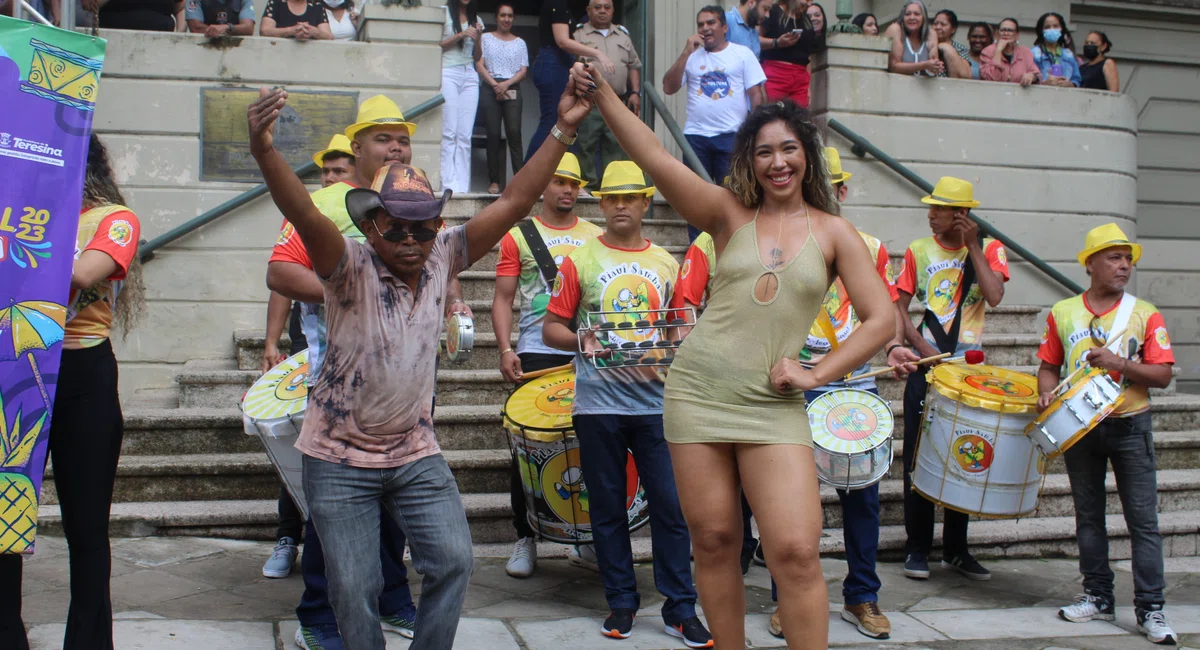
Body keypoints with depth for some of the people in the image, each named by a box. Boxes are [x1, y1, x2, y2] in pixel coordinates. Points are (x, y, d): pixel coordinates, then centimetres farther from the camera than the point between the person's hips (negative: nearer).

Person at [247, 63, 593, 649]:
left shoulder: (442, 258, -3)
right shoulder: (351, 268, -15)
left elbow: (513, 203, -8)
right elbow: (303, 215, -34)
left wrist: (562, 130, -15)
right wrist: (263, 149, -51)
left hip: (416, 453, 4)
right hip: (340, 460, -3)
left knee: (453, 560, -3)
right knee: (355, 589, 2)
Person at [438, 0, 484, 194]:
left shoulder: (476, 19, 17)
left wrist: (477, 38, 1)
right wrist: (460, 35, -9)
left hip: (470, 76, 4)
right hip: (448, 74, -4)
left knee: (465, 134, -3)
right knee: (449, 133, -9)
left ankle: (462, 185, -4)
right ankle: (449, 184, -11)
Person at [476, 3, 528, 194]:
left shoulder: (520, 42, 16)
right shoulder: (486, 38, 12)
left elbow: (523, 71, 8)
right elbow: (479, 65, 3)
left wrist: (506, 84, -9)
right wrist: (495, 84, -10)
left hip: (512, 90, 0)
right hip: (490, 89, 0)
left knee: (514, 133, -13)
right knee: (493, 134, -5)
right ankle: (494, 180, -5)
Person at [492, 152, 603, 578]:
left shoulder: (595, 237, 13)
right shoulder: (518, 236, 8)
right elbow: (503, 299, 5)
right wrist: (505, 349, -8)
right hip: (535, 355, -1)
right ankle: (525, 539, 11)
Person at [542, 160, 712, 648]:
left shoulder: (666, 264, 12)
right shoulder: (580, 260, 6)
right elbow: (551, 329, 5)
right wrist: (580, 340, -15)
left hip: (655, 400, 1)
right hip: (598, 403, -1)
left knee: (671, 506, -2)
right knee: (607, 508, 6)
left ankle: (680, 608, 7)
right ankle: (621, 603, 18)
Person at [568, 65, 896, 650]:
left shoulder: (833, 232, 5)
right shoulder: (730, 213, 5)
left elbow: (881, 320, 3)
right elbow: (655, 159, -6)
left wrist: (817, 374, -5)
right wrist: (601, 94, -17)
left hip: (772, 403, -1)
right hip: (697, 390, 1)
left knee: (795, 551, -10)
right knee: (713, 542, 7)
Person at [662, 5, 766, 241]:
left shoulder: (743, 54, 6)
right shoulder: (691, 56, 12)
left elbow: (756, 94, 3)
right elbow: (669, 87, 1)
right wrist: (687, 52, -4)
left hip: (731, 135, -2)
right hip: (696, 136, 3)